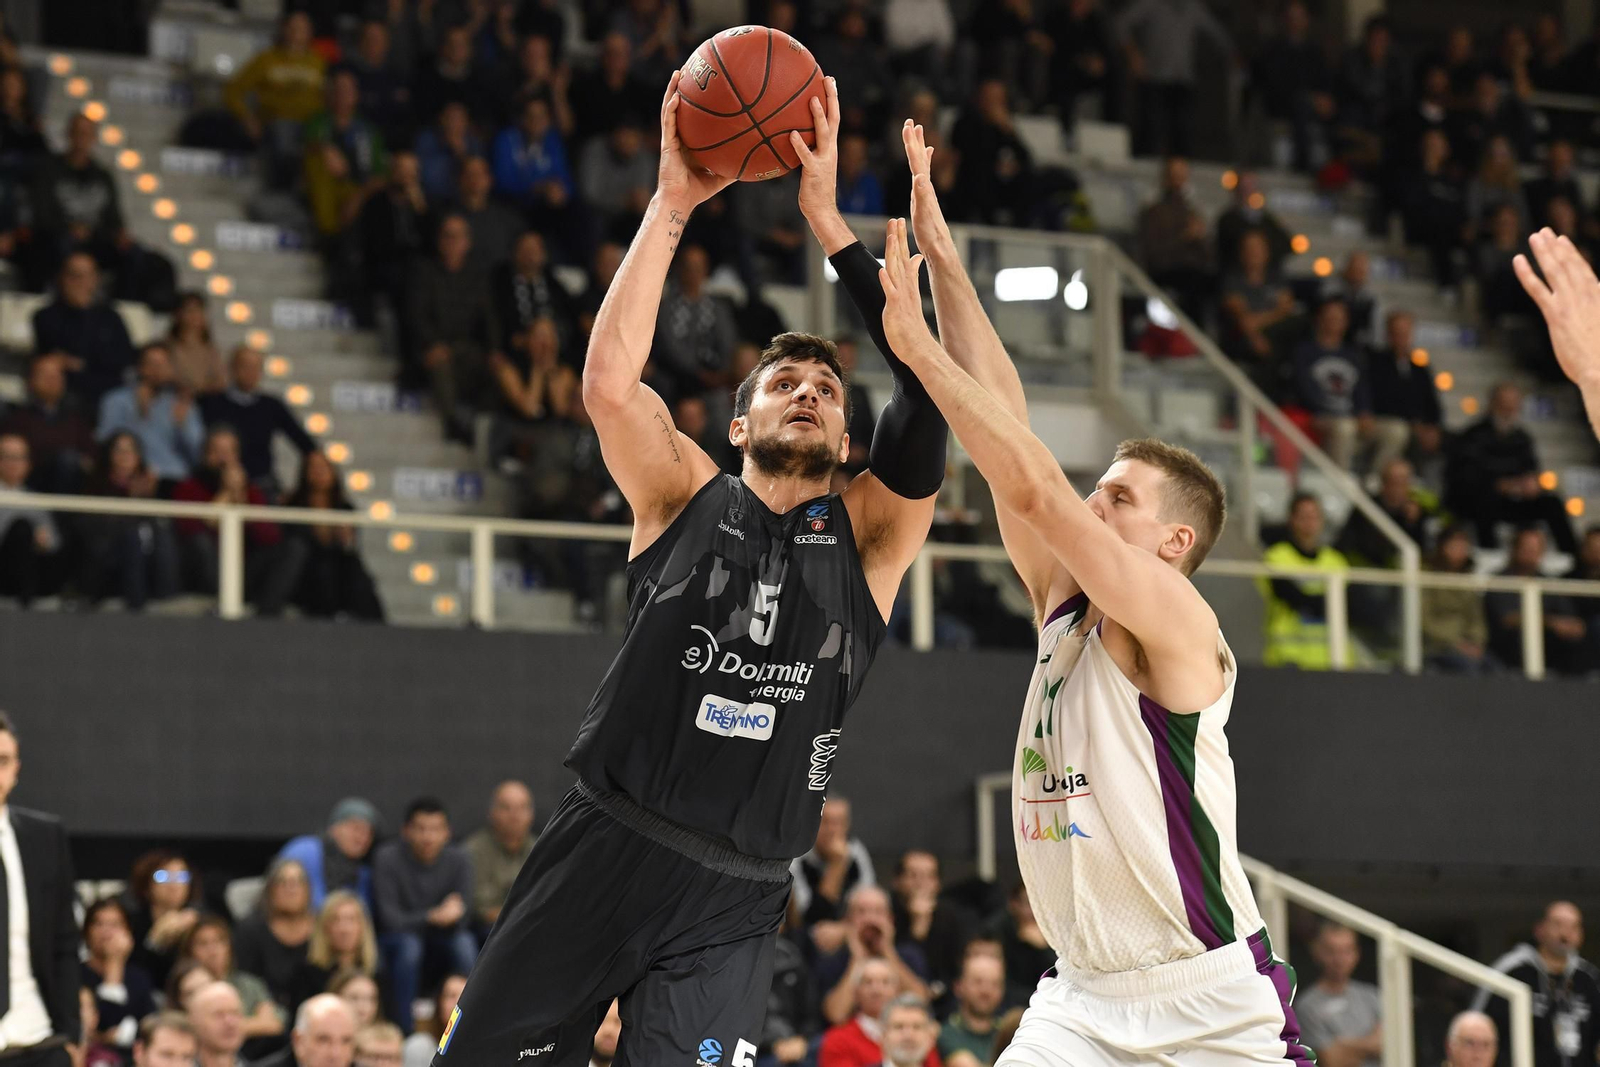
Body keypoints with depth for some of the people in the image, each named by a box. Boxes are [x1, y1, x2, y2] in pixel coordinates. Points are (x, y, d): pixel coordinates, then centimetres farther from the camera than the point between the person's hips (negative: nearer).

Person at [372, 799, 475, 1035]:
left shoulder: (458, 860, -7)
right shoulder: (387, 858, -15)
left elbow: (459, 923, -10)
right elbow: (390, 919, -20)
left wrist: (453, 914, -34)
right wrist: (432, 917, -35)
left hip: (441, 940, 3)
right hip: (397, 937, -3)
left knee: (465, 942, -29)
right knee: (408, 945, -36)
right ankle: (402, 1031, -31)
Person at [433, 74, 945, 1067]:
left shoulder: (869, 537, 7)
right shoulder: (688, 499, 6)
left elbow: (932, 394, -9)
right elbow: (610, 382, -12)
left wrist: (830, 221, -11)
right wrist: (671, 207, -12)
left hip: (731, 903, 0)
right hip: (599, 859, 0)